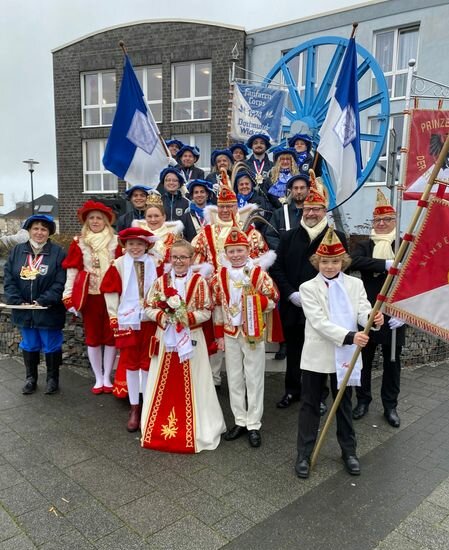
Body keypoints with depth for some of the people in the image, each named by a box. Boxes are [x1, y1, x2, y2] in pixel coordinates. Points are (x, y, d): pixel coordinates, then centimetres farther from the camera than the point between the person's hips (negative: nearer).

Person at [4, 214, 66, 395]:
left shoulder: (58, 252, -8)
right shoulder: (17, 251, 4)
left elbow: (60, 283, -13)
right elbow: (9, 280, 1)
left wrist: (43, 301, -20)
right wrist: (17, 301, -11)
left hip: (49, 311, -3)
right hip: (24, 310, 4)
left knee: (51, 346, 10)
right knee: (29, 345, 18)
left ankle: (52, 378, 28)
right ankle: (31, 378, 35)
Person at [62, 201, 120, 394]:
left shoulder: (115, 241, 1)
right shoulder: (79, 243, 2)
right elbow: (72, 270, 1)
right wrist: (69, 297, -4)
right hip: (89, 295, 1)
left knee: (110, 336, 6)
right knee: (93, 337, 9)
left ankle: (107, 377, 21)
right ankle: (98, 378, 23)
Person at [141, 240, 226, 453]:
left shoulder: (199, 282, -5)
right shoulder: (161, 281, 3)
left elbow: (206, 312, -6)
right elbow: (149, 308, 3)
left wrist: (188, 318, -21)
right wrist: (162, 316, -15)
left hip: (191, 339, -2)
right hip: (166, 338, 2)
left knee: (191, 385, 7)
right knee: (164, 384, 10)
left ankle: (193, 430, 23)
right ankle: (161, 428, 26)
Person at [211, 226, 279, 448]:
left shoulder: (259, 274, -8)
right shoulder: (219, 276, 0)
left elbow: (273, 300, -5)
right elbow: (216, 307, 5)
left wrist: (256, 299, -25)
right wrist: (219, 334, 4)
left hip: (254, 333, -3)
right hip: (230, 333, 3)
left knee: (254, 379, 6)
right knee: (234, 379, 13)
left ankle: (254, 425, 19)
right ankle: (240, 421, 28)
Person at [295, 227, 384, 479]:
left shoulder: (355, 284, 1)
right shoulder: (308, 288, -8)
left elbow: (364, 312, -11)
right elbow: (319, 322, -19)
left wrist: (374, 318, -35)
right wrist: (349, 336, -29)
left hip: (345, 355, 2)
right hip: (317, 355, -2)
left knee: (344, 405, 18)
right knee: (310, 405, 10)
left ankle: (349, 451, 35)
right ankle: (304, 454, 24)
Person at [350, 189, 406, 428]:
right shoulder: (364, 246, 2)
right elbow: (354, 261, -21)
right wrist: (387, 264, -29)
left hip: (393, 315, -1)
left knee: (392, 362, 12)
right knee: (364, 359, 11)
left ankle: (390, 406, 29)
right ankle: (363, 400, 30)